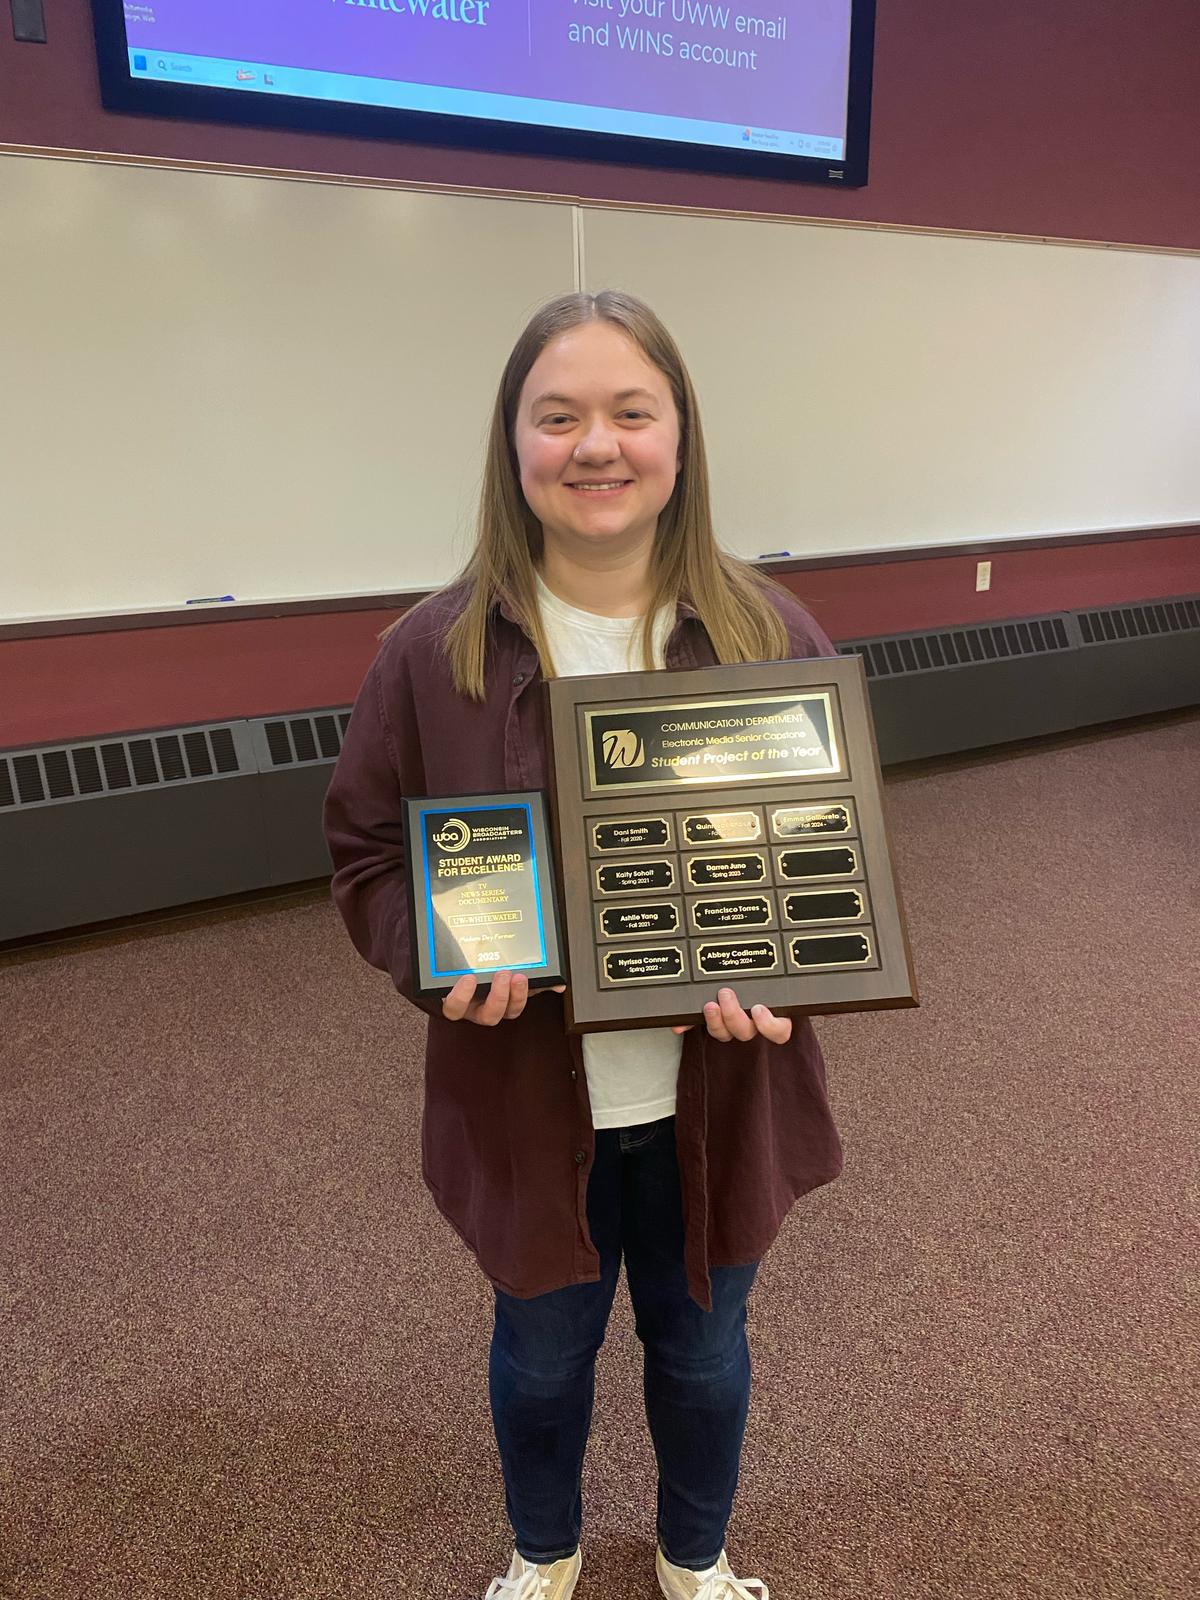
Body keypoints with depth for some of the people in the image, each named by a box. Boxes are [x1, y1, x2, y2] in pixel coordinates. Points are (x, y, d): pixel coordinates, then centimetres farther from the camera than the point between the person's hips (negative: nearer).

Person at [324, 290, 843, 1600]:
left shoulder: (771, 635, -9)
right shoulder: (434, 651, -12)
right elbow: (366, 852, -2)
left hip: (714, 1095, 1)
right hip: (525, 1097, 0)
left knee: (701, 1346, 25)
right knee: (542, 1352, 25)